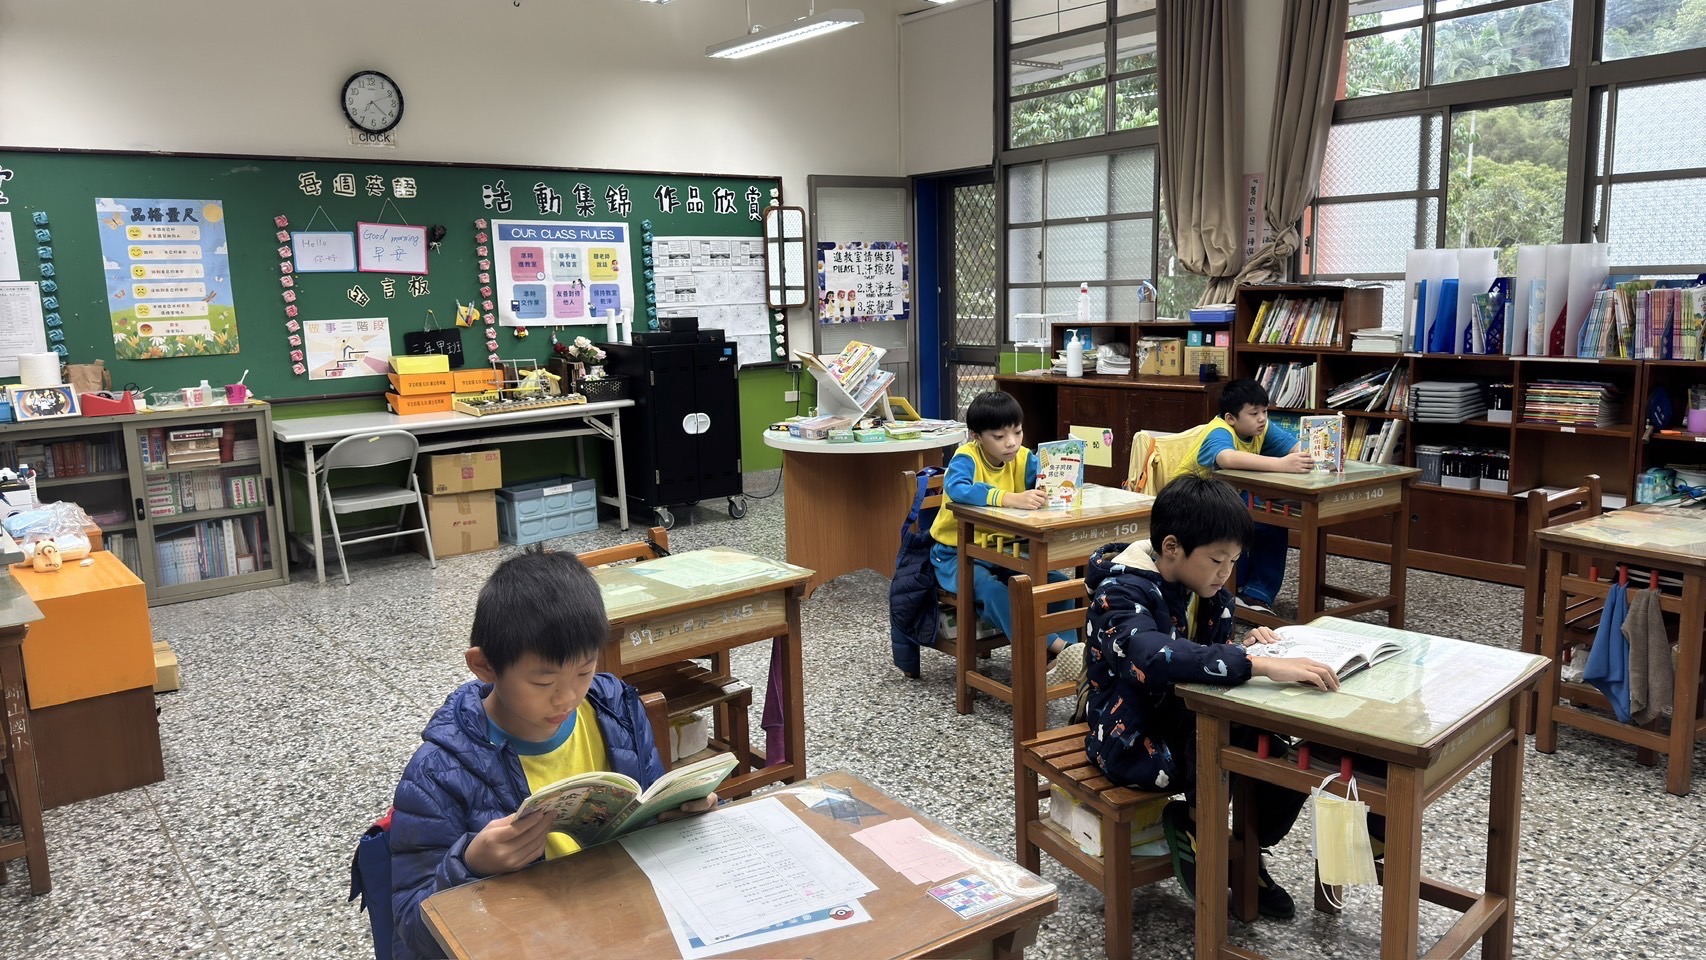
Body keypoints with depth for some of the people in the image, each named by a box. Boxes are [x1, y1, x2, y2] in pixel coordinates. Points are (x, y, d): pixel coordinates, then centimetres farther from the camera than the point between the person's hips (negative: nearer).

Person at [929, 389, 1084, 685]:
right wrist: (1010, 499, -54)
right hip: (956, 555, -6)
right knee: (989, 588, -35)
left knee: (1057, 581, -14)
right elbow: (955, 488, -42)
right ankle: (1056, 647, -40)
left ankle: (1069, 659, -20)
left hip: (1003, 551, 6)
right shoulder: (967, 457, -20)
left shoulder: (1023, 459, -3)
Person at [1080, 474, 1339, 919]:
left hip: (1189, 724, 8)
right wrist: (1260, 664, -50)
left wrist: (1244, 649, -13)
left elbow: (1203, 662, 9)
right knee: (1241, 742, -32)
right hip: (1134, 738, -7)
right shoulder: (1120, 594, -23)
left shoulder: (1208, 593, 2)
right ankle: (1194, 824, -5)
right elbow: (1157, 658, -43)